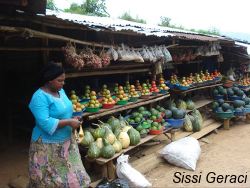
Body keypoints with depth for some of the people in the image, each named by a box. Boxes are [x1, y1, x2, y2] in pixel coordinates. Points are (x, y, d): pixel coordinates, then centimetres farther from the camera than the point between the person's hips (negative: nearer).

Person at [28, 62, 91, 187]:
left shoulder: (60, 91, 5)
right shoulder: (40, 97, -21)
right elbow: (45, 123, -29)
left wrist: (73, 119, -2)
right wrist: (68, 122, -24)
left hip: (66, 141, 8)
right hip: (48, 145, -7)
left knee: (71, 176, 15)